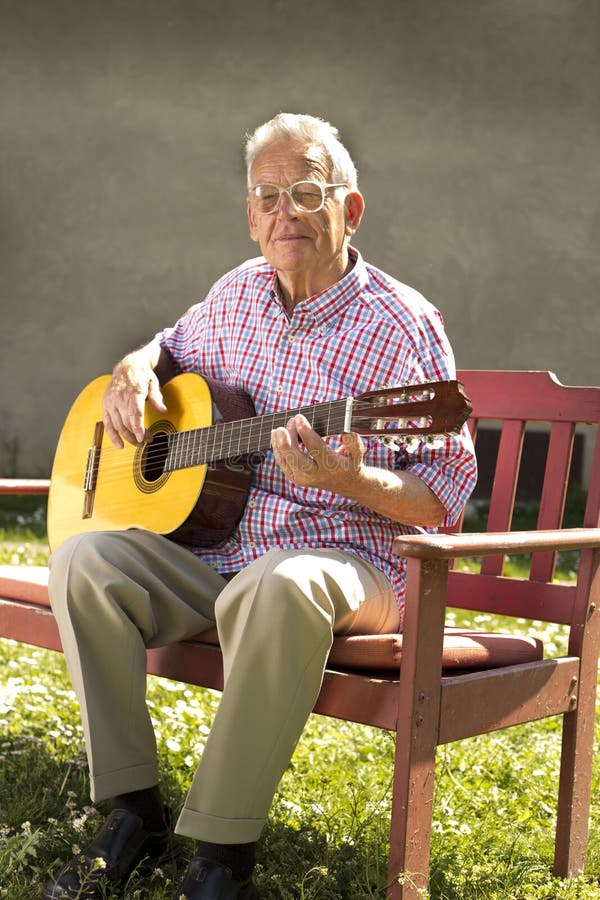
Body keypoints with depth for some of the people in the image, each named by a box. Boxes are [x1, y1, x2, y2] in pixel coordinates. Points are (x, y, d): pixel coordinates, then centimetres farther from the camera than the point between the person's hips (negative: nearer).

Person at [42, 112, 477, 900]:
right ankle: (135, 811, -9)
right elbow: (174, 344, 31)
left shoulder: (402, 326, -9)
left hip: (349, 558, -5)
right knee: (84, 561, -17)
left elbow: (447, 496, -10)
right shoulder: (238, 295, 9)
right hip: (213, 545, 6)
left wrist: (350, 480, -30)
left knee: (280, 587, -40)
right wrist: (136, 369, 6)